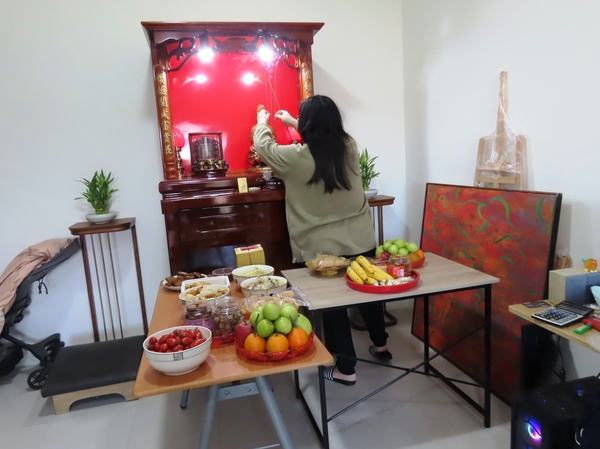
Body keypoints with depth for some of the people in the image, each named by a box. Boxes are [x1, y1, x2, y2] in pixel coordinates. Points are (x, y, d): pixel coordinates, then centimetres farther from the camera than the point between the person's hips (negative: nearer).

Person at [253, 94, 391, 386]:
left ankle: (346, 368, 21)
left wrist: (262, 123, 27)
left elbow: (263, 146, 5)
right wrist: (292, 122, 34)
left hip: (324, 247, -5)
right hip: (360, 239, 5)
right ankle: (380, 346, 42)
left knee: (332, 304, 9)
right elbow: (325, 135, 21)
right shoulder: (349, 146, -3)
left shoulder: (296, 157, -16)